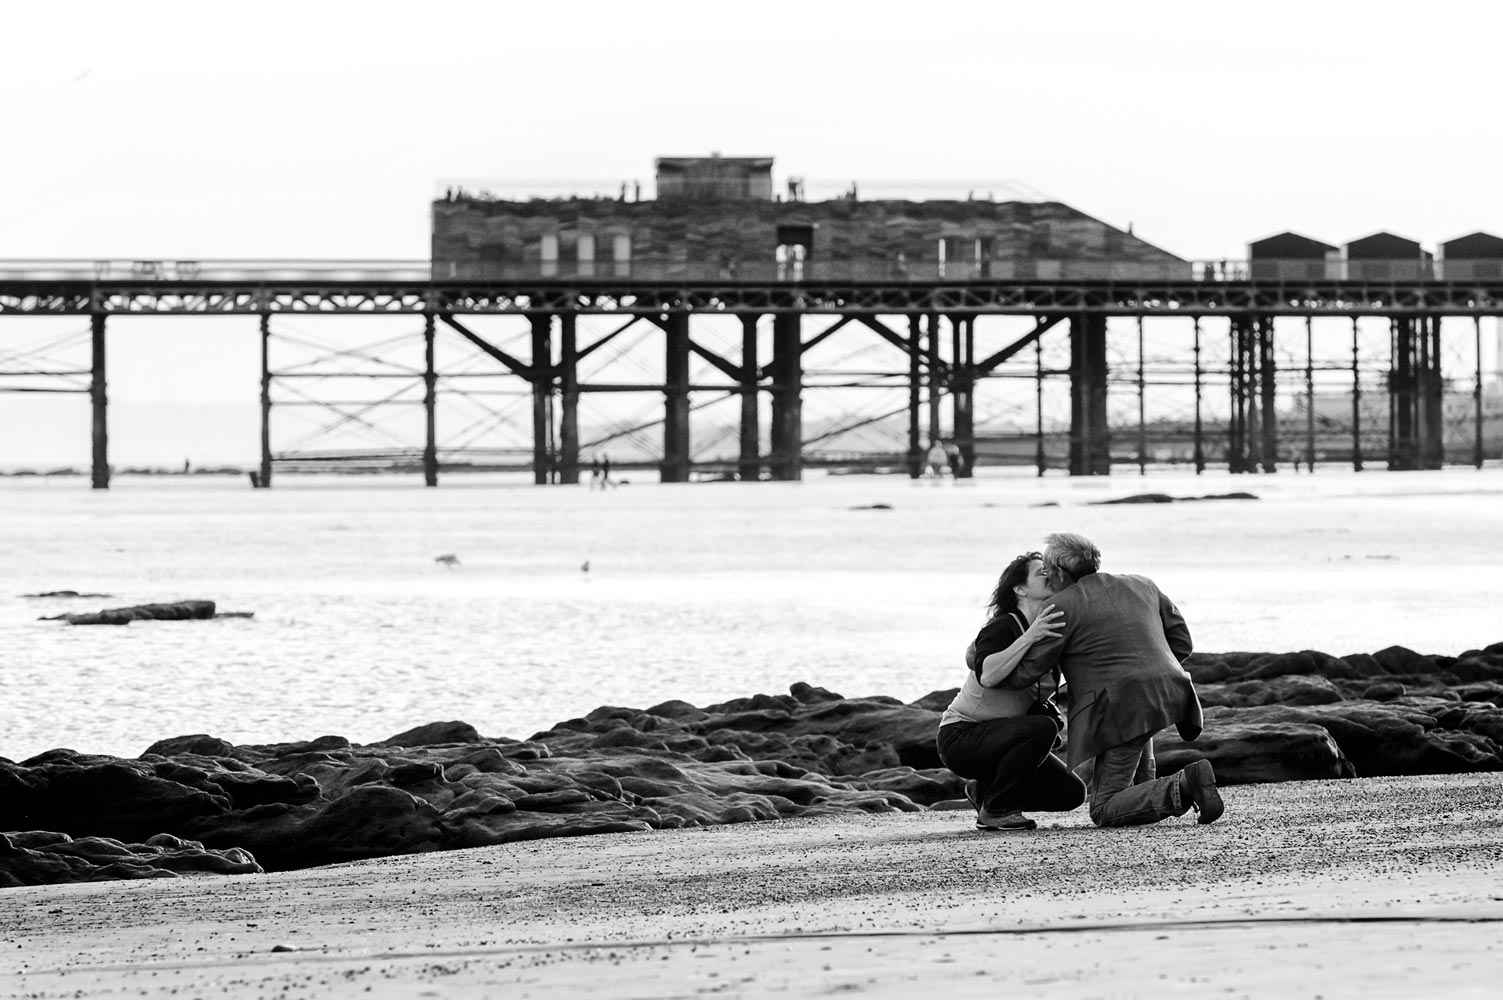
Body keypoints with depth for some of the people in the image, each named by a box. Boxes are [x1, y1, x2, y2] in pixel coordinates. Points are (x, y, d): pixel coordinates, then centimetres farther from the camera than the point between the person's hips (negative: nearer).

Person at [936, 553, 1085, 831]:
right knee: (1042, 728, -32)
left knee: (1070, 793, -3)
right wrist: (1029, 638, -40)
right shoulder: (1001, 628, -19)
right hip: (960, 737, -8)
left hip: (997, 738, 8)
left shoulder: (1050, 632, 4)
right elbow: (986, 676, -38)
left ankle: (984, 791, 15)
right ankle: (995, 810, -15)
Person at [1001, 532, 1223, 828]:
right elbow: (1181, 642, 19)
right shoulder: (1141, 586, 18)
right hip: (1167, 691, 7)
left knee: (1105, 812, -3)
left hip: (1124, 709, -7)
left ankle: (1185, 786, -23)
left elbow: (1024, 672, 1)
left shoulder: (1062, 607, 0)